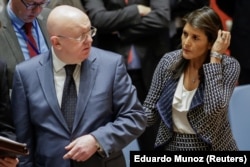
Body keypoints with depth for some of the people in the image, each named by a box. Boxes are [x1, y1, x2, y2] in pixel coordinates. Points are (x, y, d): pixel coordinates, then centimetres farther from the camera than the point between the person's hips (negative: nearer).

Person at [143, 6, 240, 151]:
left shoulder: (228, 65, -12)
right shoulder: (169, 61, -4)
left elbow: (214, 109, -27)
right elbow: (151, 110, 0)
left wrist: (215, 56, -22)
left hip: (210, 147, -3)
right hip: (171, 145, 3)